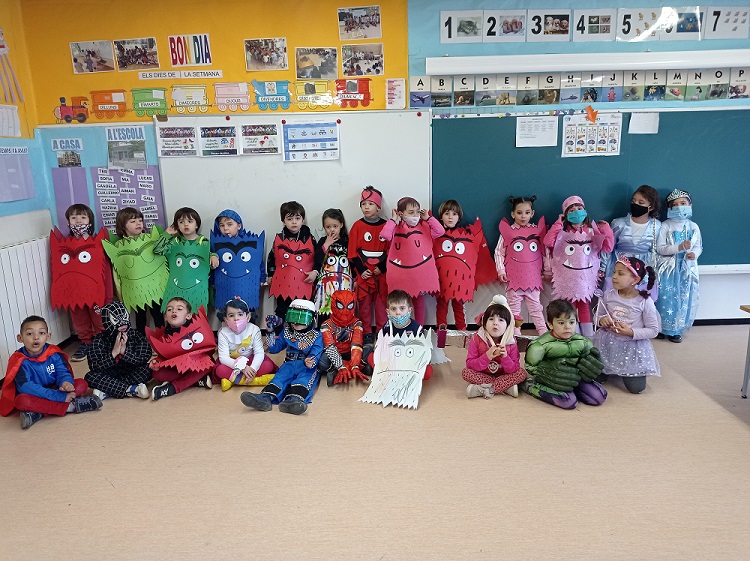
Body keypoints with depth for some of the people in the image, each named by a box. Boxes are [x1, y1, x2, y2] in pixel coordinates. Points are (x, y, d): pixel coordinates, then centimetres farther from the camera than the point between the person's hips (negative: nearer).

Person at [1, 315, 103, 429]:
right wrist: (58, 396, -34)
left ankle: (38, 413, -25)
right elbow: (26, 387, -26)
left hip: (55, 390, 4)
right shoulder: (19, 361, -17)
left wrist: (66, 383, -38)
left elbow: (63, 372, -9)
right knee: (21, 400, -36)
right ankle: (70, 406, -28)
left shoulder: (54, 353, -5)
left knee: (82, 383, -14)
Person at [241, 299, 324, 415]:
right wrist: (271, 334, 5)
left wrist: (310, 362, -37)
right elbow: (274, 349, 21)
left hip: (307, 367, -3)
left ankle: (294, 399, -66)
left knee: (304, 377, -36)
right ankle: (265, 397, -56)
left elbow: (316, 355, -13)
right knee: (281, 374, -28)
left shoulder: (316, 336, 1)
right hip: (290, 364, 3)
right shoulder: (286, 332, 15)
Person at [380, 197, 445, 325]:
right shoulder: (397, 228, -6)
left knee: (419, 302, 15)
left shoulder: (424, 226, 2)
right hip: (401, 274, -2)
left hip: (421, 273, 2)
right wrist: (393, 219, -16)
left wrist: (428, 218, -6)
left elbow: (440, 231, -12)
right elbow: (384, 234, -26)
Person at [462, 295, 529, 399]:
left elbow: (514, 369, -11)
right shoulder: (477, 339, -13)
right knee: (465, 372, -26)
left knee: (522, 373, -22)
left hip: (503, 375, 1)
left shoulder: (511, 343, -10)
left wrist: (505, 357, -30)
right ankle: (505, 387, -26)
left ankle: (483, 389, -26)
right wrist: (487, 356, -32)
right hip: (482, 375, -1)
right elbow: (469, 364, -17)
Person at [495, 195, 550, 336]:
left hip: (533, 277, 1)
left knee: (535, 307, 8)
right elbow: (499, 252, 2)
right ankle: (515, 334, 13)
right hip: (514, 277, -1)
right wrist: (501, 270, -5)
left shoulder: (538, 230, 3)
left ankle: (543, 333, 12)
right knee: (514, 308, 6)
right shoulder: (507, 231, -2)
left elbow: (545, 252, 9)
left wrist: (547, 271, 10)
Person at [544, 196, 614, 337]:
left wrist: (606, 231, -12)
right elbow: (548, 242, -21)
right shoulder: (562, 231, -6)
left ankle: (588, 335, 20)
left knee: (584, 305, 11)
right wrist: (558, 223, -18)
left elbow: (608, 247, 1)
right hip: (568, 275, -2)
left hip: (586, 275, 2)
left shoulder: (592, 230, 2)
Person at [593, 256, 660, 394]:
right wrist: (601, 320, -17)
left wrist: (631, 332, -23)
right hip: (608, 343, 2)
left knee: (636, 387, -6)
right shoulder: (608, 295, -6)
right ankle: (610, 370, 34)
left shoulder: (645, 301, -14)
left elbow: (653, 330, -9)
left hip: (633, 346, -2)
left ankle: (625, 371, 28)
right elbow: (598, 316, 7)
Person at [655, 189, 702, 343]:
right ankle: (662, 328, 12)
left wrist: (694, 254, -12)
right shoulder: (665, 226, -6)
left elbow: (699, 247, 10)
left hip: (687, 269, 3)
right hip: (668, 268, -3)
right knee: (666, 298, -2)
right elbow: (660, 248, -11)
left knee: (684, 299, 7)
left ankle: (676, 330, 19)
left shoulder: (693, 227, 5)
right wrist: (679, 247, -21)